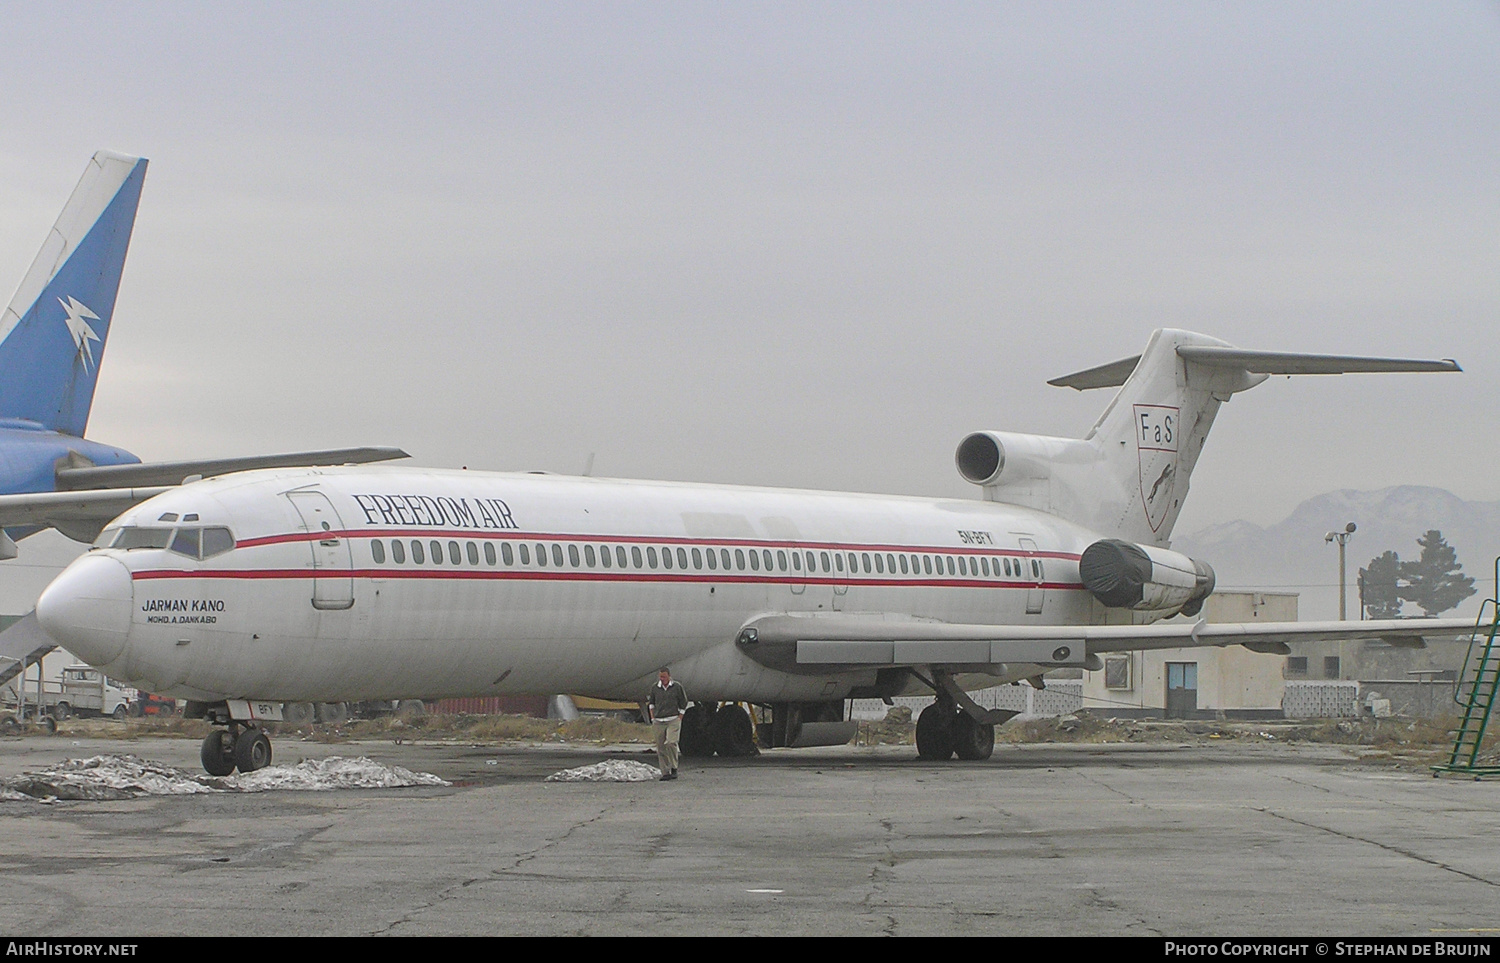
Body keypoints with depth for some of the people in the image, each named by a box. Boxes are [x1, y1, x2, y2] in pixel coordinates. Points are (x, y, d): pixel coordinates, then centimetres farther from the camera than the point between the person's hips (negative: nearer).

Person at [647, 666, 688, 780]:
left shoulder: (677, 687, -1)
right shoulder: (655, 688, 7)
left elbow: (683, 705, 7)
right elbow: (651, 703, 22)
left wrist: (679, 720, 1)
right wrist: (653, 718, 13)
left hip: (673, 720, -3)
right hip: (659, 722, 3)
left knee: (671, 743, -21)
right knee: (661, 748, -1)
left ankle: (674, 768, -7)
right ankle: (665, 773, 5)